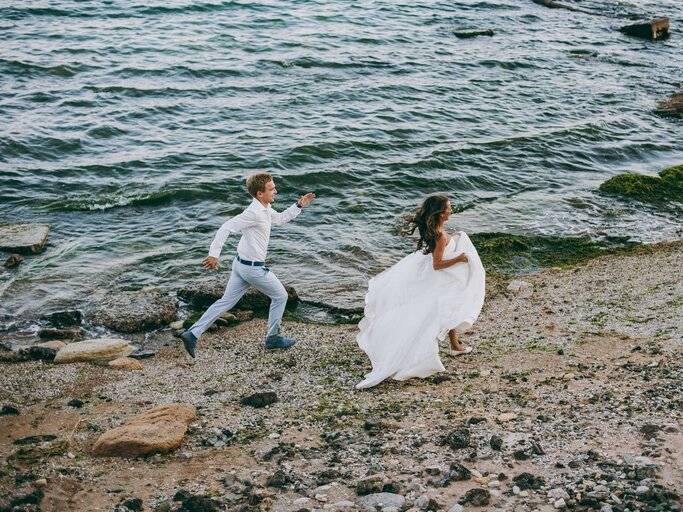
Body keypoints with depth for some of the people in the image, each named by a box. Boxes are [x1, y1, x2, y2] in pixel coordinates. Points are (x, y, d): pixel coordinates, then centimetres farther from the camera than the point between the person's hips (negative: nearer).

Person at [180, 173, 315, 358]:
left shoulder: (265, 209, 8)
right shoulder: (254, 213, -23)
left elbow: (280, 218, 29)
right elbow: (227, 228, -27)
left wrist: (299, 205, 20)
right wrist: (214, 253, -30)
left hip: (241, 264, 9)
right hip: (253, 268, -9)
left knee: (226, 301, 11)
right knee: (280, 296, 10)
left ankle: (192, 334, 8)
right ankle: (273, 338, 22)